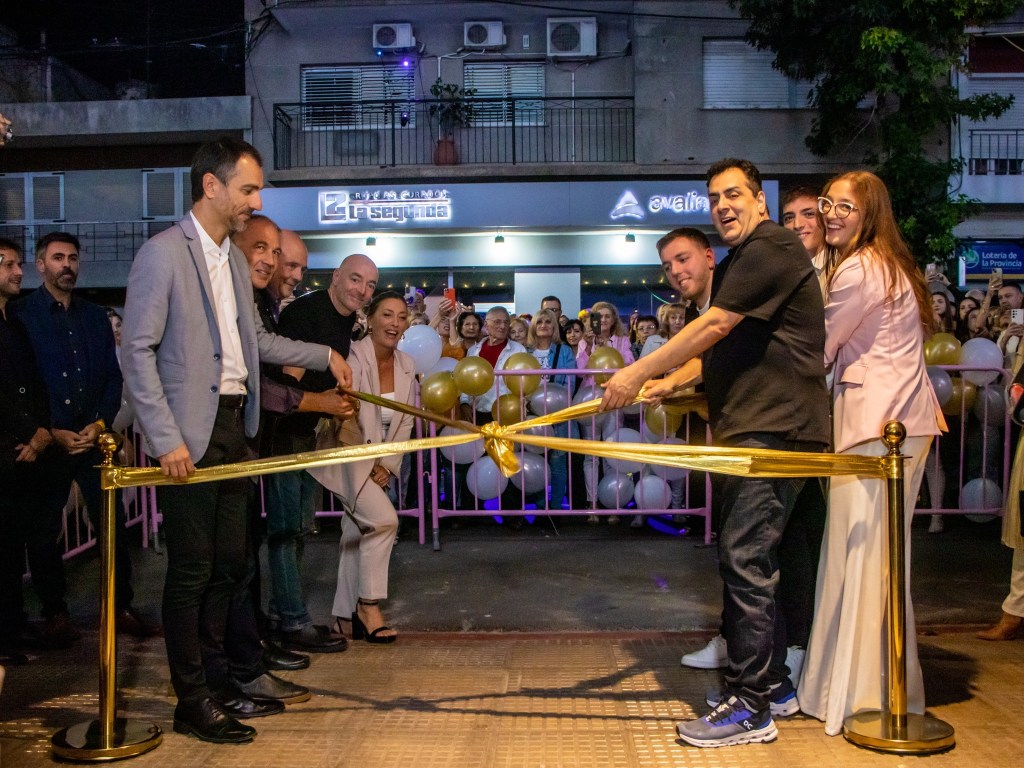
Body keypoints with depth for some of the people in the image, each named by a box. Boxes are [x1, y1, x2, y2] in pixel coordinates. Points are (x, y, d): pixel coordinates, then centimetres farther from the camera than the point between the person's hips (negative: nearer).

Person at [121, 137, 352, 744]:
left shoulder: (234, 260, 14)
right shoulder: (163, 253, -10)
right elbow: (137, 351, -14)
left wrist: (324, 355, 20)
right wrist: (167, 439, -18)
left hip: (235, 426, 8)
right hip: (189, 437, -8)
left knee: (229, 563, 14)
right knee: (192, 570, 1)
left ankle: (217, 678, 29)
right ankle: (192, 702, 14)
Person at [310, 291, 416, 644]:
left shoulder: (407, 365, 0)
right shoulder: (355, 358, -19)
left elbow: (406, 422, 5)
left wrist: (388, 465, -1)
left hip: (380, 464, 7)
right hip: (347, 458, -7)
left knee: (357, 534, 12)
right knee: (383, 519, -19)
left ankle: (345, 617, 22)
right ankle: (369, 606, -4)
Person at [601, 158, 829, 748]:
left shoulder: (773, 247, -10)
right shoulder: (733, 265, 22)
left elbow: (714, 328, -17)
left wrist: (639, 372, -14)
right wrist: (668, 384, 3)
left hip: (776, 432, -10)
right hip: (745, 432, 10)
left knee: (744, 558, -10)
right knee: (750, 560, 15)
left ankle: (751, 708, -1)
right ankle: (773, 685, 27)